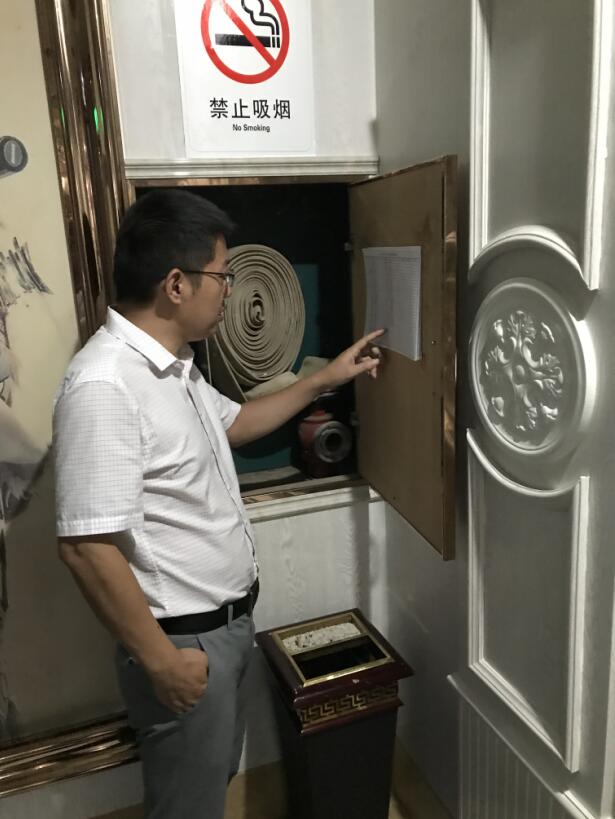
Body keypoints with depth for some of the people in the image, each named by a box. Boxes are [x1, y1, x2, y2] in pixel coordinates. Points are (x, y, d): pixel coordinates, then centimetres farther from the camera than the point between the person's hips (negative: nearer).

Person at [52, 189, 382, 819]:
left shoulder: (173, 365, 3)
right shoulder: (103, 386, -28)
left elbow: (232, 423, 20)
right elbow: (86, 547, -28)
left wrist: (323, 381, 19)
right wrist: (161, 659, -21)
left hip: (228, 621, 9)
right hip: (184, 641, -9)